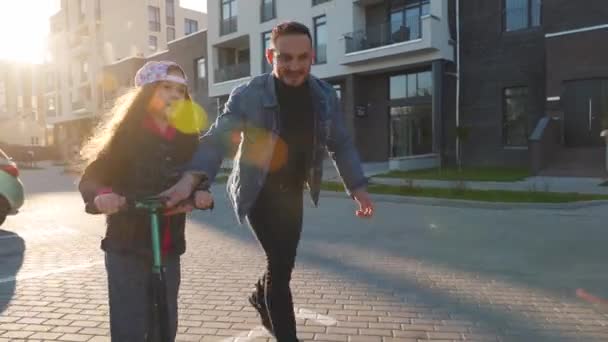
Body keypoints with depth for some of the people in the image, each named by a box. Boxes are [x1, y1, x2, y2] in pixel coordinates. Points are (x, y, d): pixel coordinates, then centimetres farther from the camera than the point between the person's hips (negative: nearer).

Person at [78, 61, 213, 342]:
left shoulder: (187, 138, 3)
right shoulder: (128, 134, -6)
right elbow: (90, 178, -10)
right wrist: (102, 194, -32)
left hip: (168, 248, 4)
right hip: (127, 247, -3)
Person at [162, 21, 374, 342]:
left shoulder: (325, 96, -5)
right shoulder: (248, 95, -18)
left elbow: (341, 144, 3)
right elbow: (217, 139, -22)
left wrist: (358, 187, -6)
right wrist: (190, 177, -39)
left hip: (292, 191, 5)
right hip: (258, 192, -5)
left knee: (284, 261, 17)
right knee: (280, 262, -10)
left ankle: (261, 296, 49)